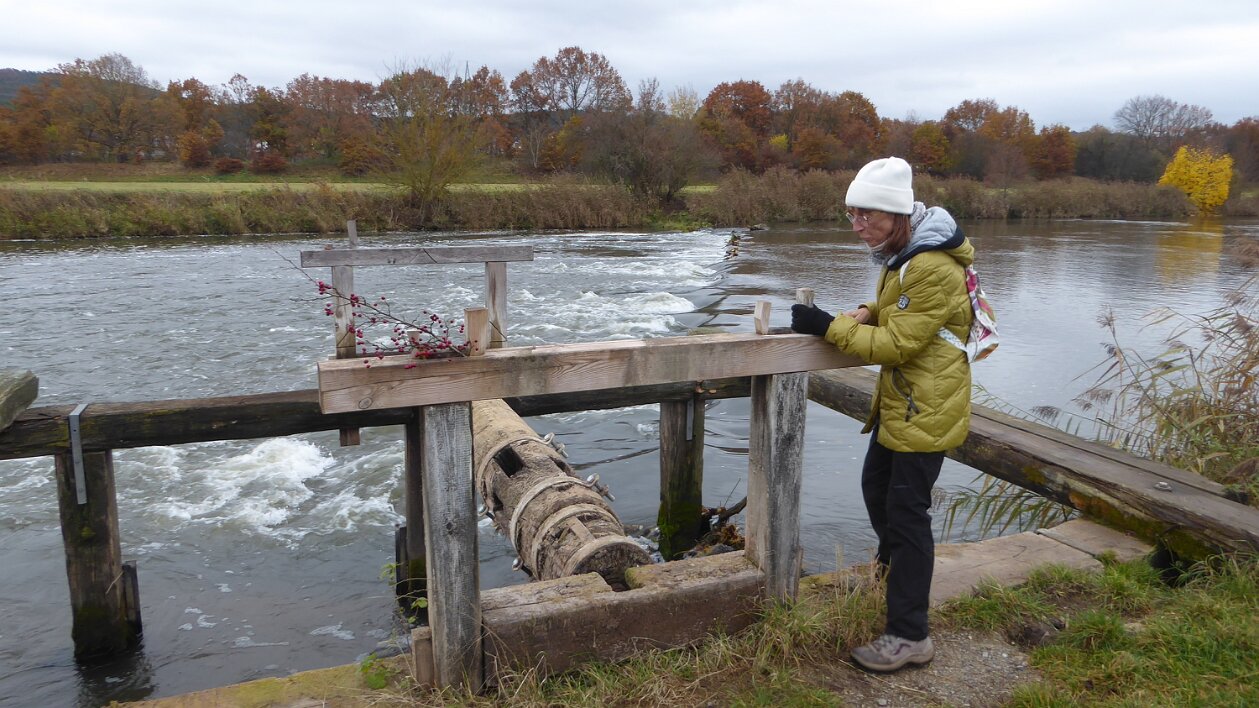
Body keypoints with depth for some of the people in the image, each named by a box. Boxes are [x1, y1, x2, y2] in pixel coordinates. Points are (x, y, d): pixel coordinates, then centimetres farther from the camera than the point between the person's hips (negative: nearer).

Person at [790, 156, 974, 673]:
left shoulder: (933, 269, -25)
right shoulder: (901, 253, 7)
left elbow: (897, 344, -24)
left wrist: (831, 328, -21)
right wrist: (865, 315, -2)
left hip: (925, 409, -10)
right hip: (899, 400, 10)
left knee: (906, 511, -5)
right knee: (877, 486, 24)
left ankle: (909, 636, 6)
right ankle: (894, 567, 50)